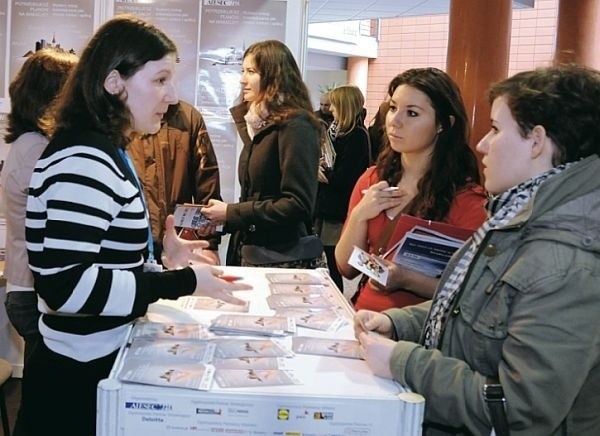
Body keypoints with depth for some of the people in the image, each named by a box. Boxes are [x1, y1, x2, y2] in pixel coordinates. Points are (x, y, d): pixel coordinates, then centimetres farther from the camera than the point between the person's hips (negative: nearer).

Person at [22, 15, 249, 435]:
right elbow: (64, 285, -29)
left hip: (103, 365, 10)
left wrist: (158, 256, 4)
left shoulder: (104, 151, 10)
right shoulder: (83, 160, -22)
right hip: (78, 378, -10)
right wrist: (181, 282, -25)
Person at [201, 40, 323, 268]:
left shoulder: (295, 126, -15)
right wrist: (224, 213, 0)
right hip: (249, 252, 8)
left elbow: (298, 205, -21)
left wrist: (231, 213, -18)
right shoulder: (258, 124, 12)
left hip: (282, 258, -8)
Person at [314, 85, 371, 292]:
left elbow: (341, 178, -20)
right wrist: (320, 166, -5)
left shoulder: (356, 136, -15)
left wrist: (320, 173, -5)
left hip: (338, 212, -9)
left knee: (334, 266, -2)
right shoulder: (339, 130, 13)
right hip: (327, 206, 9)